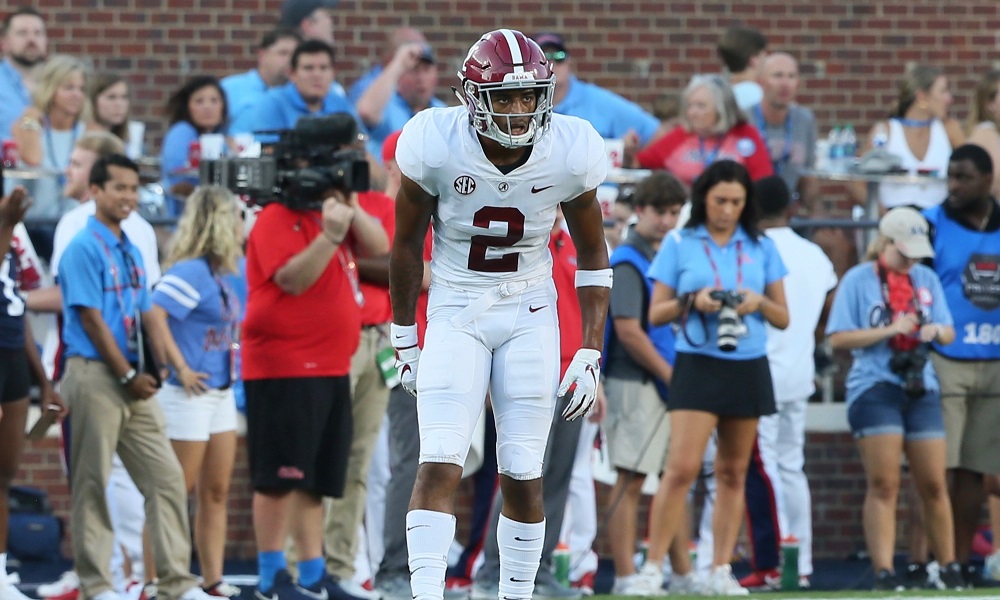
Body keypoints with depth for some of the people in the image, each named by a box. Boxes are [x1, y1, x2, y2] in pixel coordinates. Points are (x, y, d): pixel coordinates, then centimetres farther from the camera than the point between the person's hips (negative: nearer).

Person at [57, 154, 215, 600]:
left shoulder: (130, 252, 15)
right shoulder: (84, 249, -10)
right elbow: (92, 319, -14)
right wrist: (128, 376, -13)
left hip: (133, 380, 8)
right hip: (95, 375, -8)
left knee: (166, 477, 4)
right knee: (92, 486, -2)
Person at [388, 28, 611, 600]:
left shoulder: (570, 153, -13)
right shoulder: (437, 146, -18)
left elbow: (593, 255, 2)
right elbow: (407, 244, -2)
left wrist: (591, 353, -3)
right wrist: (404, 339, 5)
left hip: (530, 316, 2)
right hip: (455, 312, -1)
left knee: (523, 473, 1)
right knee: (440, 464, -14)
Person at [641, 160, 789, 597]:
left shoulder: (761, 248, 9)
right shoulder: (679, 244, 3)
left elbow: (783, 318, 11)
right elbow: (656, 313, 4)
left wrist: (760, 302, -9)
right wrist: (692, 302, -14)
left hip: (748, 368, 3)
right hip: (698, 364, -3)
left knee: (733, 472, 5)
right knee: (682, 466, -13)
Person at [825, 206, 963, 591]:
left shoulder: (926, 280, 13)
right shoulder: (858, 280, 0)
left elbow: (949, 333, 16)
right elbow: (838, 339, -6)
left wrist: (936, 330, -8)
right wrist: (889, 330, -15)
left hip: (921, 390, 4)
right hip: (875, 389, -4)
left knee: (933, 484, 5)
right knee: (883, 485, -10)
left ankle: (949, 568, 17)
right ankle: (883, 571, -12)